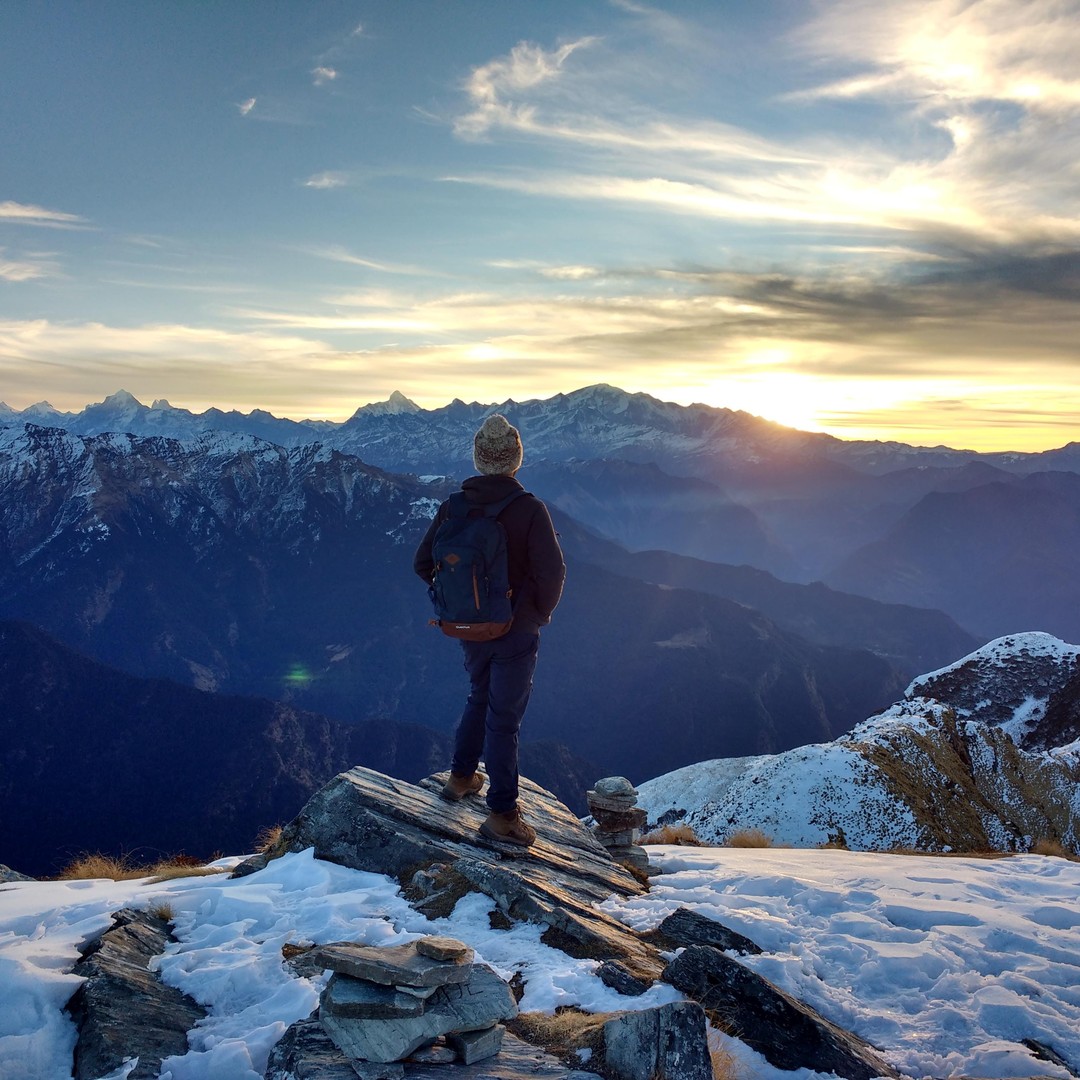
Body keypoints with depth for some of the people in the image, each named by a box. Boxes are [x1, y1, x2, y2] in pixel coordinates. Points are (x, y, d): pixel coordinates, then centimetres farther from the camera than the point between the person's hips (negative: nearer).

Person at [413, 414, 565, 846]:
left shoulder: (453, 507, -5)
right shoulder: (529, 509, -19)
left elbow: (423, 563, 0)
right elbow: (551, 571, -22)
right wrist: (541, 612, -3)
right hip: (516, 632, -4)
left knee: (480, 698, 28)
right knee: (504, 717, 5)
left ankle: (461, 776, 40)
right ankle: (502, 814, 13)